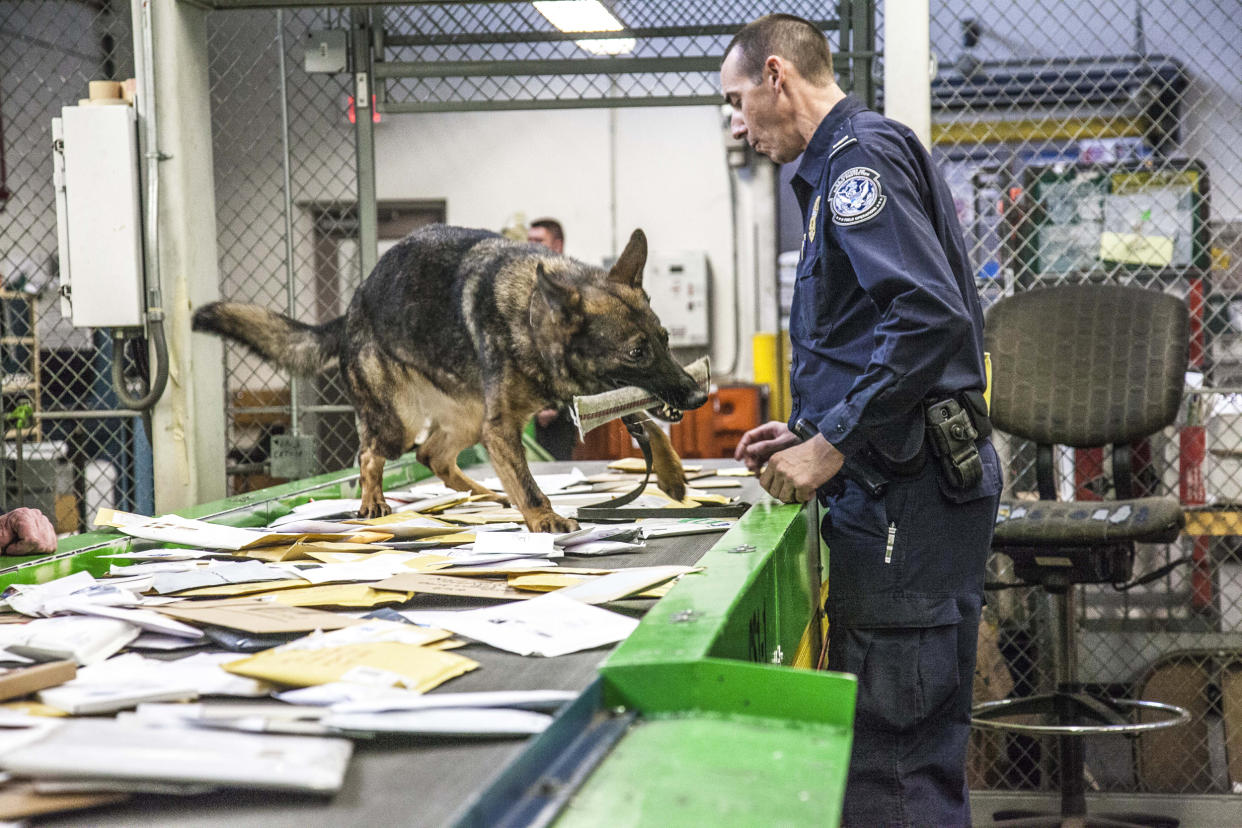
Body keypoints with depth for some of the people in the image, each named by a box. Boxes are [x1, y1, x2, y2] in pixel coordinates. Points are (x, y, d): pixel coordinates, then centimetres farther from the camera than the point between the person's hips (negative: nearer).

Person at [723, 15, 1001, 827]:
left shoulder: (861, 155, -11)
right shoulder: (843, 164, 21)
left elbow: (929, 317, -24)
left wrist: (833, 446, -19)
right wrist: (813, 431, 18)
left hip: (909, 493, -11)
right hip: (895, 484, 11)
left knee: (896, 746, -6)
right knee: (883, 730, 15)